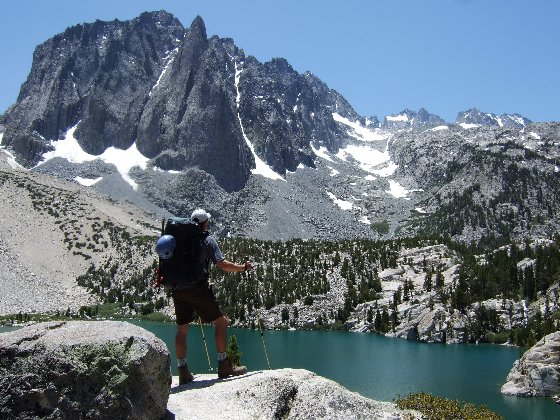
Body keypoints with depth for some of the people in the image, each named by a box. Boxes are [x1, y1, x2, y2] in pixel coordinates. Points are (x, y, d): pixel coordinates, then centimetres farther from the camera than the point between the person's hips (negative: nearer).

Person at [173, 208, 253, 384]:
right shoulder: (207, 239, -2)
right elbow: (222, 264, -11)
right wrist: (243, 267, 1)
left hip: (178, 289, 6)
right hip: (198, 288, -6)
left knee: (181, 328, 11)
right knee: (220, 322, 5)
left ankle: (183, 372, 14)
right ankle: (224, 366, 4)